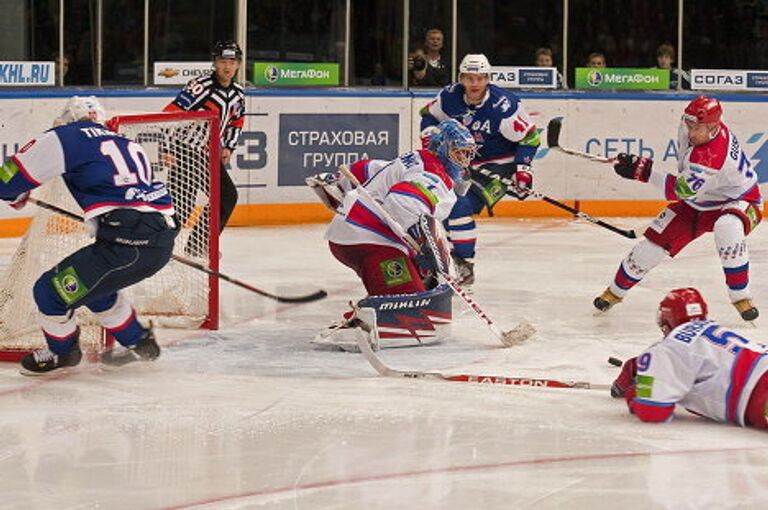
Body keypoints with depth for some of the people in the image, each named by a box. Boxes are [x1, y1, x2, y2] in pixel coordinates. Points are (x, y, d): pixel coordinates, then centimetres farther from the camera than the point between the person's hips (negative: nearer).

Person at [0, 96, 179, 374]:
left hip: (129, 243, -8)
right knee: (92, 282, 32)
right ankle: (139, 343, 43)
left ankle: (62, 351, 31)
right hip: (163, 241, 8)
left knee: (52, 289, 7)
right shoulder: (128, 145, 25)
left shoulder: (65, 138, 4)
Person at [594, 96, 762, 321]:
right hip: (697, 201, 8)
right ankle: (616, 291, 19)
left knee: (727, 229, -41)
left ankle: (741, 296, -27)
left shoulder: (713, 158, -39)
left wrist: (643, 170, -35)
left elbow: (681, 191, -35)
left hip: (737, 200, -8)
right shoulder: (693, 125, -13)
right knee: (656, 240, -1)